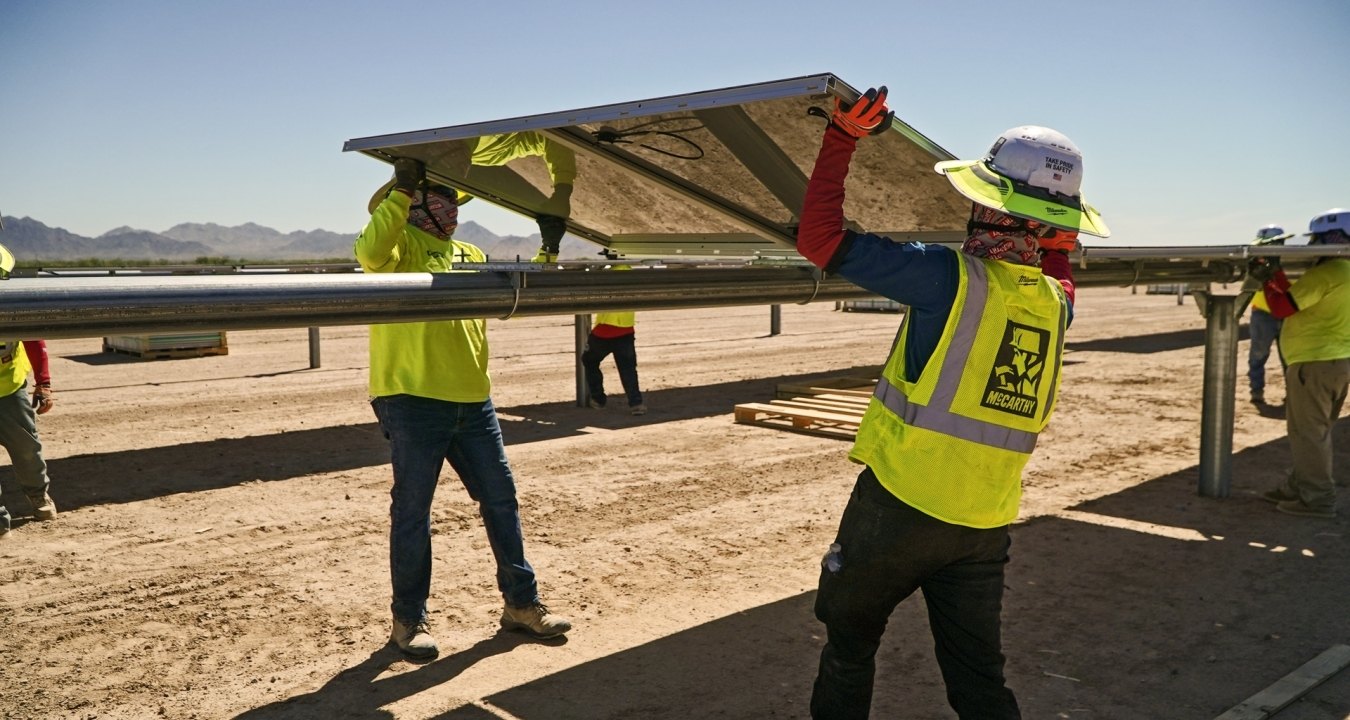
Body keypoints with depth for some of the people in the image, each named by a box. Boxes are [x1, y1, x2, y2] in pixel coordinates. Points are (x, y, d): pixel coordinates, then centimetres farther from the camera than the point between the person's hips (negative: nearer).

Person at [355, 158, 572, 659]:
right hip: (411, 399, -7)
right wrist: (400, 191, -20)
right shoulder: (403, 243, -1)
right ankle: (408, 619, 16)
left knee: (501, 500, 10)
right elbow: (370, 254, -24)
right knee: (412, 512, 2)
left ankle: (521, 602, 23)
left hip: (472, 400, 7)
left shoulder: (470, 255, 20)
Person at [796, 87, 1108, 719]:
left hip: (900, 504, -5)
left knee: (849, 645, 18)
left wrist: (841, 139, -6)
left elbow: (819, 237, -12)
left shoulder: (948, 276, -16)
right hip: (986, 524, 5)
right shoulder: (1055, 304, 3)